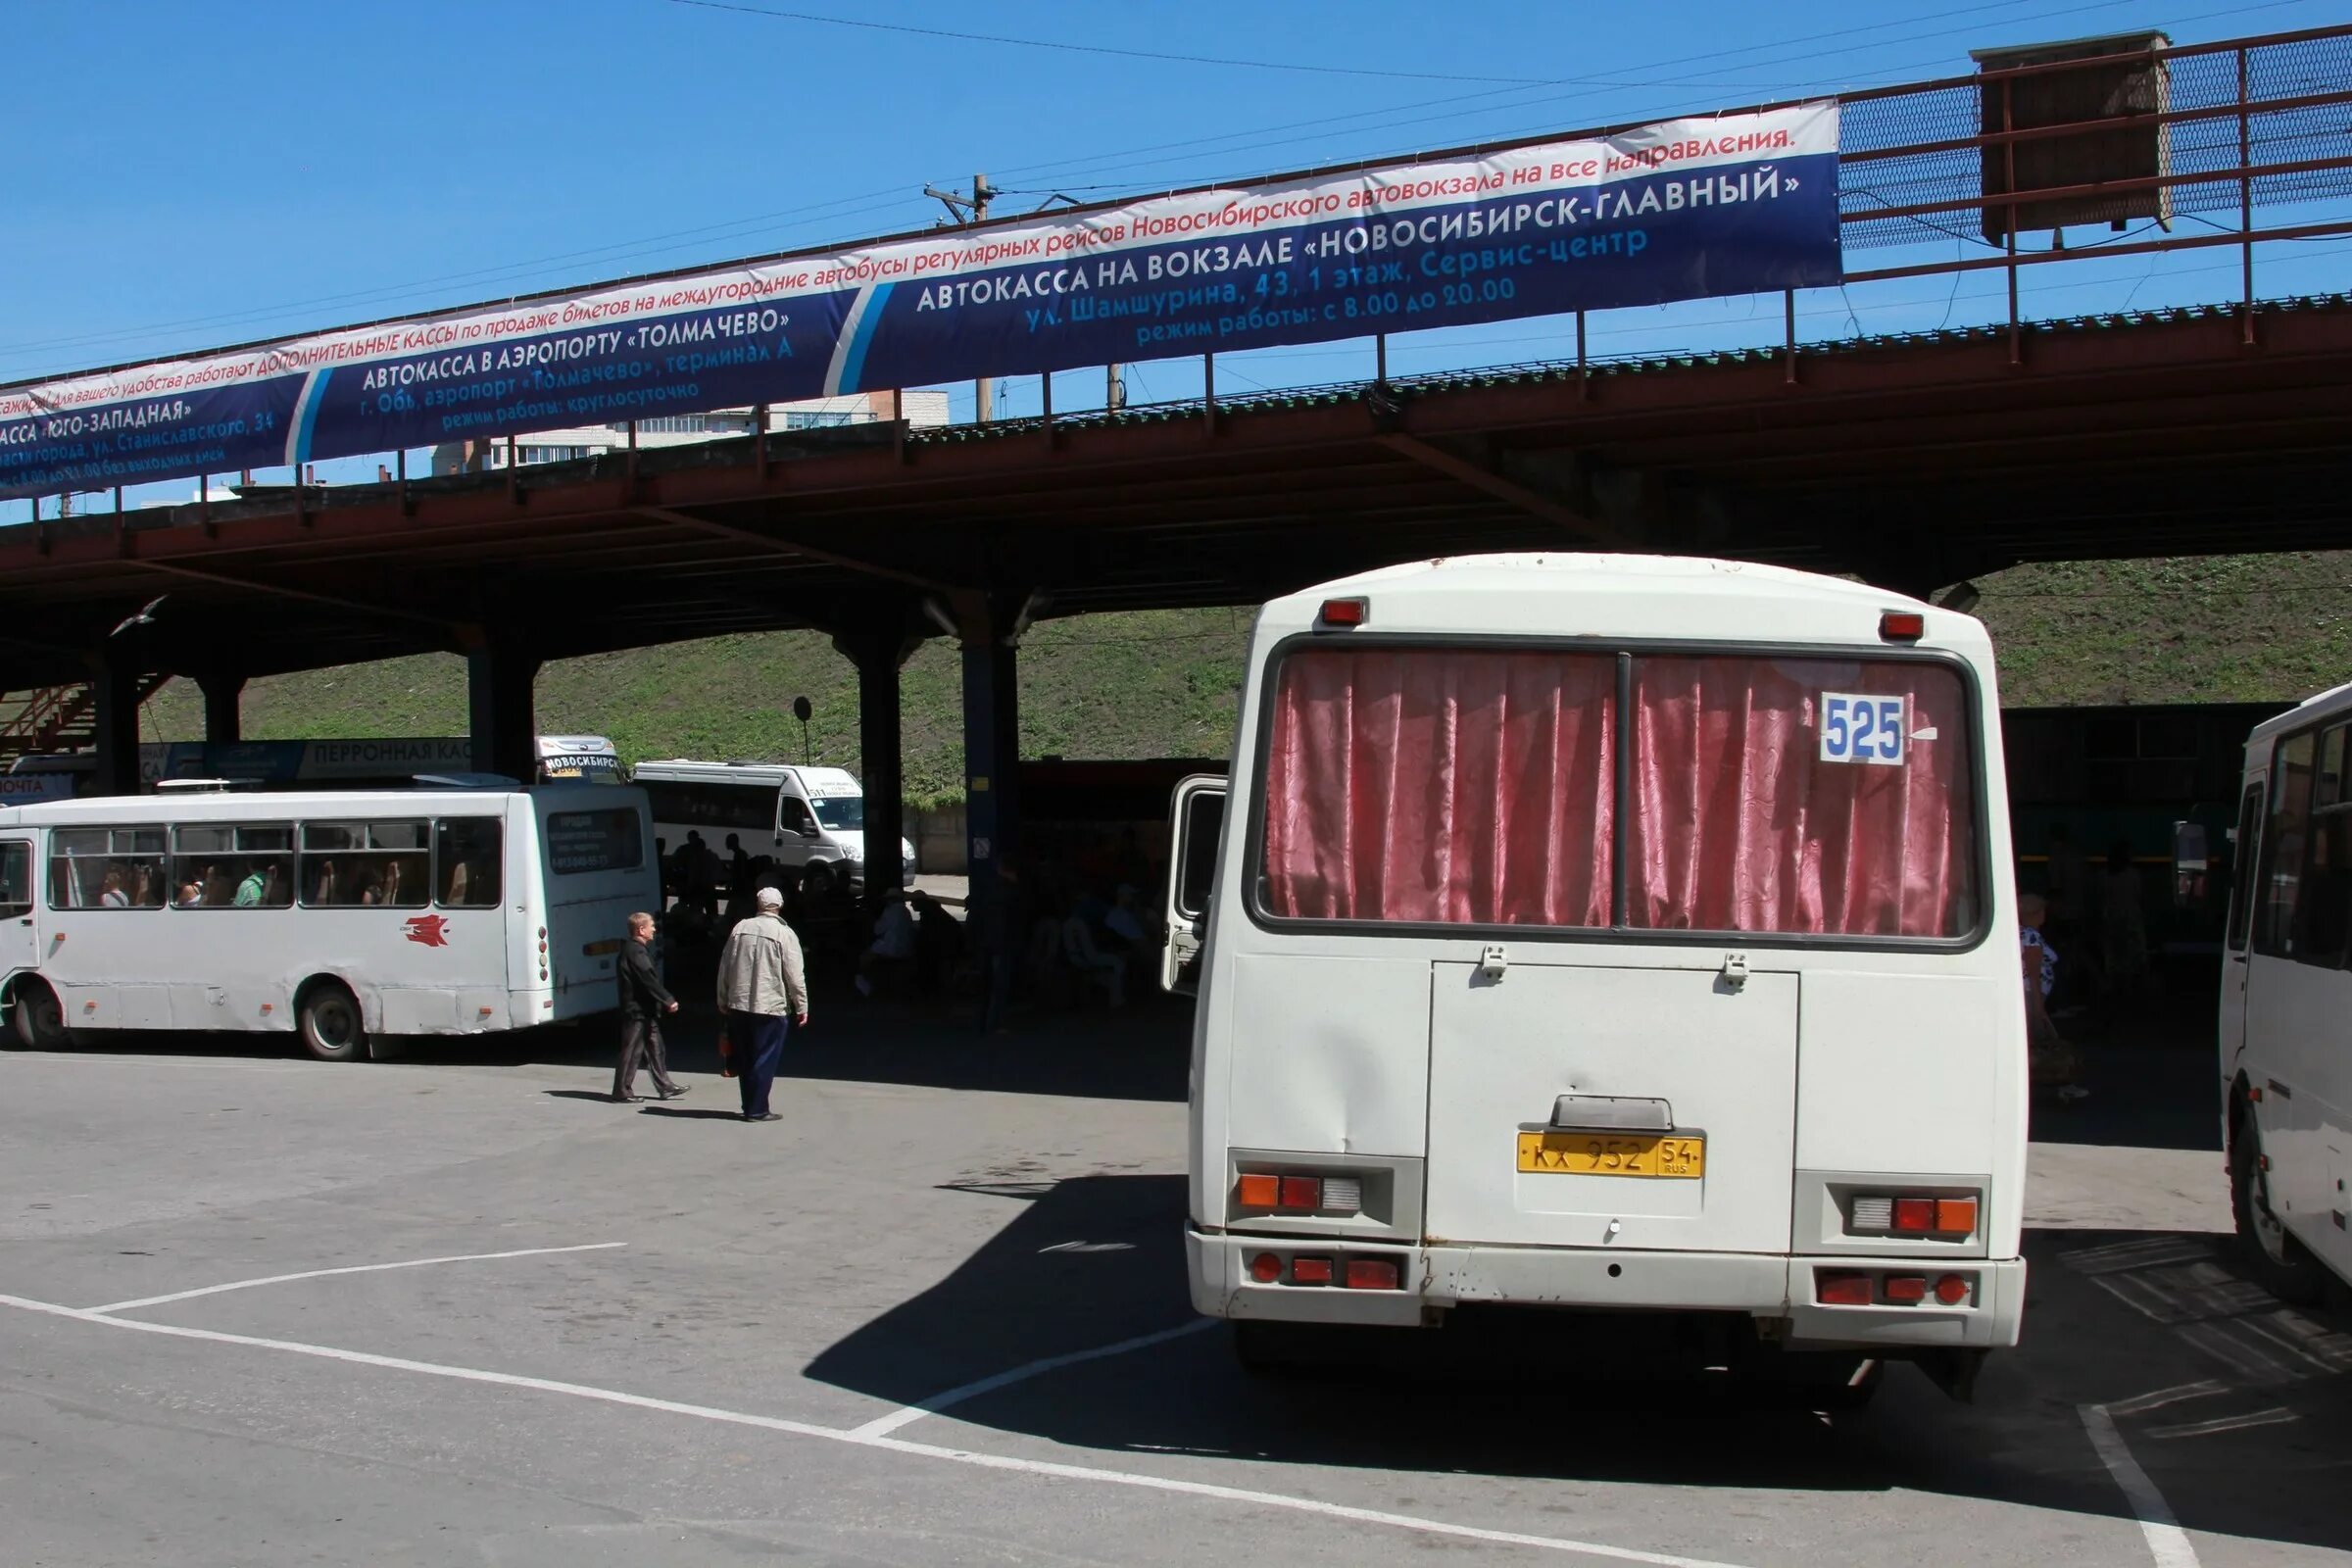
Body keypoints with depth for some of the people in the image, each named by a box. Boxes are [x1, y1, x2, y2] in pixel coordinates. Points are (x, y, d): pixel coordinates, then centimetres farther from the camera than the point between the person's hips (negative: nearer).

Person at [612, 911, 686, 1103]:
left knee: (655, 1049, 14)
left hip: (644, 1010, 11)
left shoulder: (636, 949, 15)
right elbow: (650, 981, -22)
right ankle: (622, 1092, 1)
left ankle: (665, 1087, 20)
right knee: (632, 1051, -4)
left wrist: (665, 1001, 15)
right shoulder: (636, 952, -18)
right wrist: (668, 1001, -17)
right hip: (638, 1010, -11)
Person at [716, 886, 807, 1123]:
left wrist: (723, 1001, 19)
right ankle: (757, 1110, 1)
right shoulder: (784, 934, -9)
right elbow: (794, 975, -10)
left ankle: (750, 1106, 20)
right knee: (765, 1060, 2)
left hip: (739, 1005, 5)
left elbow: (724, 968, 9)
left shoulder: (740, 929, 4)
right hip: (771, 1007, -4)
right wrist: (802, 1008, -2)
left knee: (745, 1059, 14)